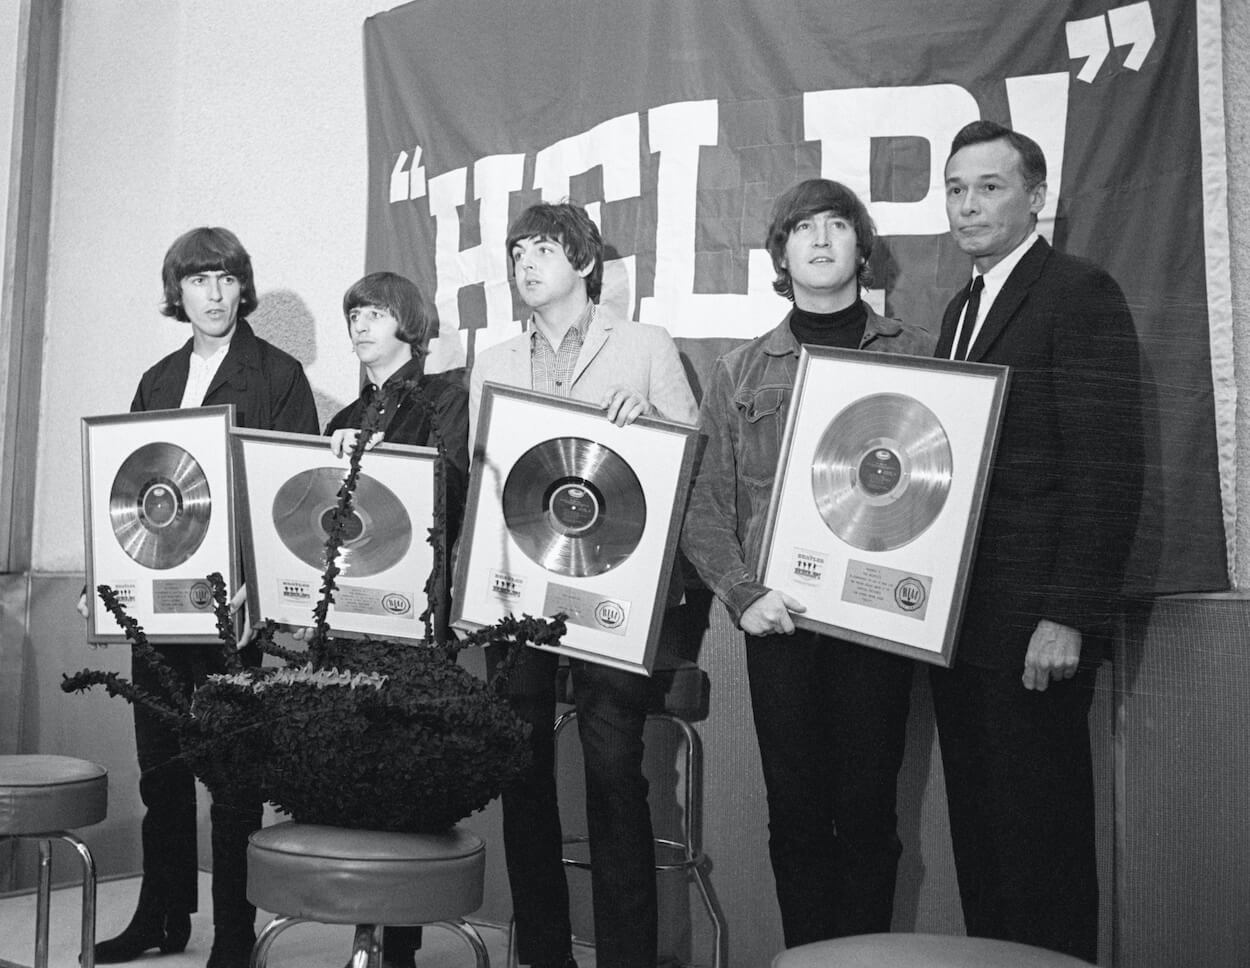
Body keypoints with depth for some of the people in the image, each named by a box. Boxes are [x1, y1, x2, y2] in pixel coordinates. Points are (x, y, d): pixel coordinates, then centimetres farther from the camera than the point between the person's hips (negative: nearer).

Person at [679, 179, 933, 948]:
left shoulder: (917, 353, 8)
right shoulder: (742, 372, 11)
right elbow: (703, 504, 6)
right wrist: (742, 593, -8)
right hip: (778, 617, 1)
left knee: (867, 810, 2)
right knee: (795, 812, 6)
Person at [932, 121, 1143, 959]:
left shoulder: (1082, 295, -7)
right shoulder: (964, 307, 18)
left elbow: (1109, 470, -14)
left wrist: (1069, 618, -19)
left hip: (1032, 628, -7)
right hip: (958, 619, 8)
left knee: (1041, 843, 1)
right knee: (979, 834, 13)